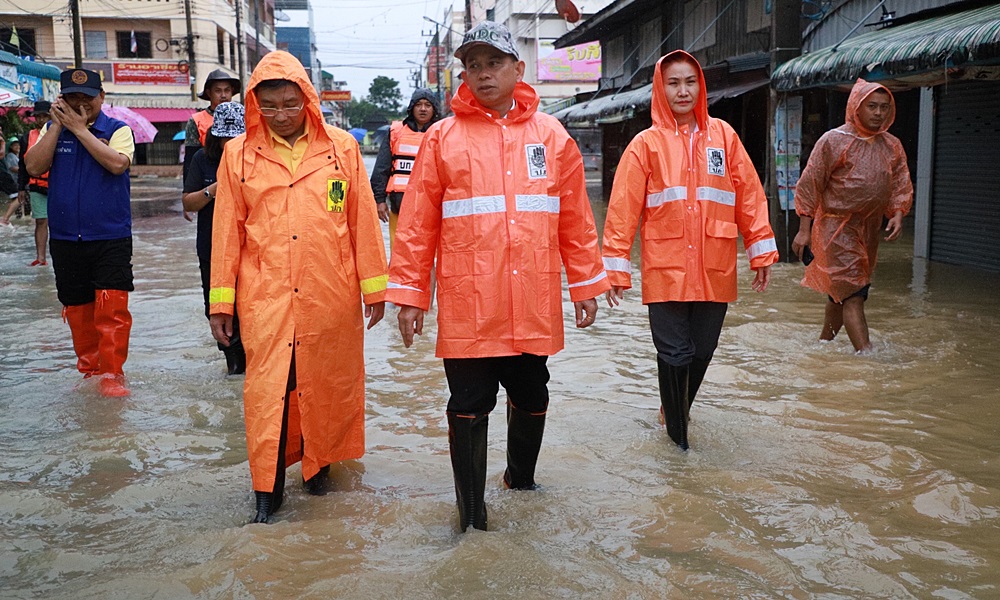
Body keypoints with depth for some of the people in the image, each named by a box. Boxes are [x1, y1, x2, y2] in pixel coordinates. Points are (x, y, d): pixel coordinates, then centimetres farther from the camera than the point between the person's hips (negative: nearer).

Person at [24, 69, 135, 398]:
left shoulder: (118, 130, -1)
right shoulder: (52, 130, 8)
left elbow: (116, 163, -20)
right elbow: (34, 167, -7)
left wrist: (80, 129, -14)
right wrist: (58, 125, -9)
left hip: (111, 238, -4)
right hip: (65, 238, 4)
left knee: (112, 308, -9)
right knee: (77, 309, 12)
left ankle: (112, 373, -1)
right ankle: (89, 368, 26)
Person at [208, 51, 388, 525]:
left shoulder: (341, 148, 3)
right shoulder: (239, 154, 4)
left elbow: (363, 221, 4)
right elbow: (227, 231, 5)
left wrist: (374, 288, 4)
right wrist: (221, 301, 4)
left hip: (331, 296, 1)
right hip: (265, 296, 0)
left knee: (326, 384, 11)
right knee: (267, 389, -1)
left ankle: (318, 460, 32)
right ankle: (267, 487, 11)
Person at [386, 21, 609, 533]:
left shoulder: (551, 135, 7)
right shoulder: (442, 137, 1)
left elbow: (576, 218, 9)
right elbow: (417, 222, 0)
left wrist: (586, 285, 9)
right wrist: (409, 294, -3)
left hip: (534, 304, 3)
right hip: (466, 304, -2)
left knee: (531, 400, 17)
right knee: (469, 406, 4)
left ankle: (521, 480, 41)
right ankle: (471, 510, 18)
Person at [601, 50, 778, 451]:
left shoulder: (723, 136, 6)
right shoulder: (647, 143, -1)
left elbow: (749, 195, 8)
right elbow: (623, 209, -4)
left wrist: (761, 251, 5)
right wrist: (616, 267, -8)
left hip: (714, 268, 3)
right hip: (665, 268, -2)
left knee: (702, 352, 12)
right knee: (674, 354, -2)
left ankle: (677, 410, 39)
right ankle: (677, 433, 19)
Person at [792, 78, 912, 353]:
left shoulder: (892, 146, 8)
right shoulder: (833, 140, -8)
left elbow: (901, 185, 13)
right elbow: (809, 185, -7)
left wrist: (897, 215, -7)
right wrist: (804, 230, -10)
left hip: (869, 229, 6)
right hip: (836, 227, -6)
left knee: (840, 293, 16)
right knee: (853, 294, -13)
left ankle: (824, 343, 31)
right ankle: (867, 353, -16)